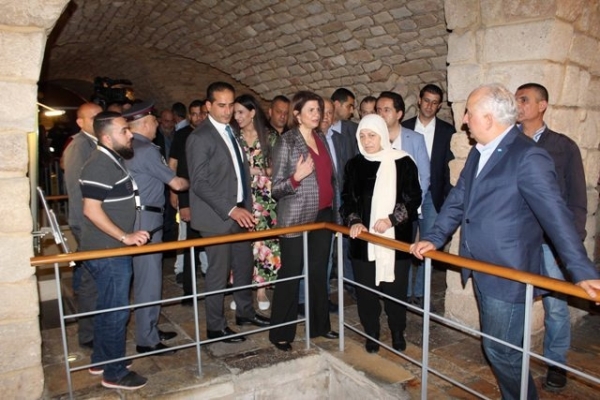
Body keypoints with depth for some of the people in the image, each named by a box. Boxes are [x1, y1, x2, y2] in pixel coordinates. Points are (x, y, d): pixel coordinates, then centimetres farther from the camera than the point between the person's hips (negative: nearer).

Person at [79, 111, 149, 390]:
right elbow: (91, 209, -25)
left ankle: (100, 360, 35)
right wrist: (124, 236, -23)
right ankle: (114, 373, 16)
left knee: (107, 308, 20)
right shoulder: (100, 165, -20)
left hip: (112, 250, 10)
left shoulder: (114, 160, 11)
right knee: (116, 311, 1)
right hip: (107, 253, -10)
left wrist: (125, 237, 18)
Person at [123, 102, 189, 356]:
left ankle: (150, 330, 29)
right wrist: (189, 182, 8)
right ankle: (147, 341, 9)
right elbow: (176, 183, -13)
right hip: (146, 220, -9)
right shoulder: (146, 150, -15)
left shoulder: (130, 149, 12)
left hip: (142, 217, 9)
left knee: (147, 277, 17)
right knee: (149, 280, -1)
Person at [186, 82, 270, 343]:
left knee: (244, 265, 17)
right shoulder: (200, 137, -12)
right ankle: (216, 327, 20)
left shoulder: (231, 132, 12)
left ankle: (245, 312, 37)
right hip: (217, 216, -7)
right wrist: (230, 210, -21)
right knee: (218, 273, 3)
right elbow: (199, 183, -17)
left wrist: (246, 206, 9)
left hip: (239, 212, 8)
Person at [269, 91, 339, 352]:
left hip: (323, 216, 6)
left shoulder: (321, 140, 11)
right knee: (290, 276, 1)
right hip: (296, 219, -6)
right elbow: (276, 188, -11)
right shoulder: (286, 142, -8)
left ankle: (319, 325, 29)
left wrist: (334, 207, 14)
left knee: (319, 273, 15)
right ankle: (280, 333, 15)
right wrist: (296, 177, -28)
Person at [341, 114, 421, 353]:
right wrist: (354, 221, -8)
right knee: (365, 289, 6)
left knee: (395, 288, 5)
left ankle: (398, 333, 28)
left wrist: (391, 220, -13)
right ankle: (371, 334, 26)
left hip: (396, 239, -2)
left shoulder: (403, 163, -3)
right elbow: (347, 199, 9)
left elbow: (414, 198, -2)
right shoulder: (354, 165, 8)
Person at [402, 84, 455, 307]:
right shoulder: (405, 127, 5)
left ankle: (419, 292, 18)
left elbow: (449, 166, 0)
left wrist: (447, 198, -6)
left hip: (432, 196, 0)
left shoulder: (447, 131, 2)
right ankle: (405, 291, 16)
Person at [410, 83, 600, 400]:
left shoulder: (528, 156, -19)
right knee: (494, 345, 21)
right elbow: (458, 199, 10)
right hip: (481, 270, 8)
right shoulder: (478, 152, 8)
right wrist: (434, 238, 2)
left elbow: (555, 215, -23)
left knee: (501, 350, 3)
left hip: (508, 275, -8)